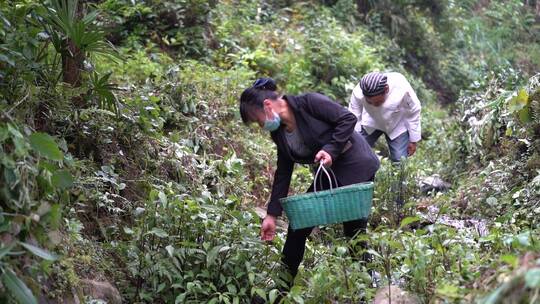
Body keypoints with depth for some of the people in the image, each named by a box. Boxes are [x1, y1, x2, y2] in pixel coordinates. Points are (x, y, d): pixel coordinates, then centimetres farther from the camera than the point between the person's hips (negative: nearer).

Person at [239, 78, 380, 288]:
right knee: (298, 222, 3)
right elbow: (283, 173, 5)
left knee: (354, 230, -6)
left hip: (356, 166, -8)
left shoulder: (309, 103, -20)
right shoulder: (278, 132, 2)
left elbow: (348, 118, -18)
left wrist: (330, 150, -26)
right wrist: (272, 215, 3)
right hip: (327, 173, 8)